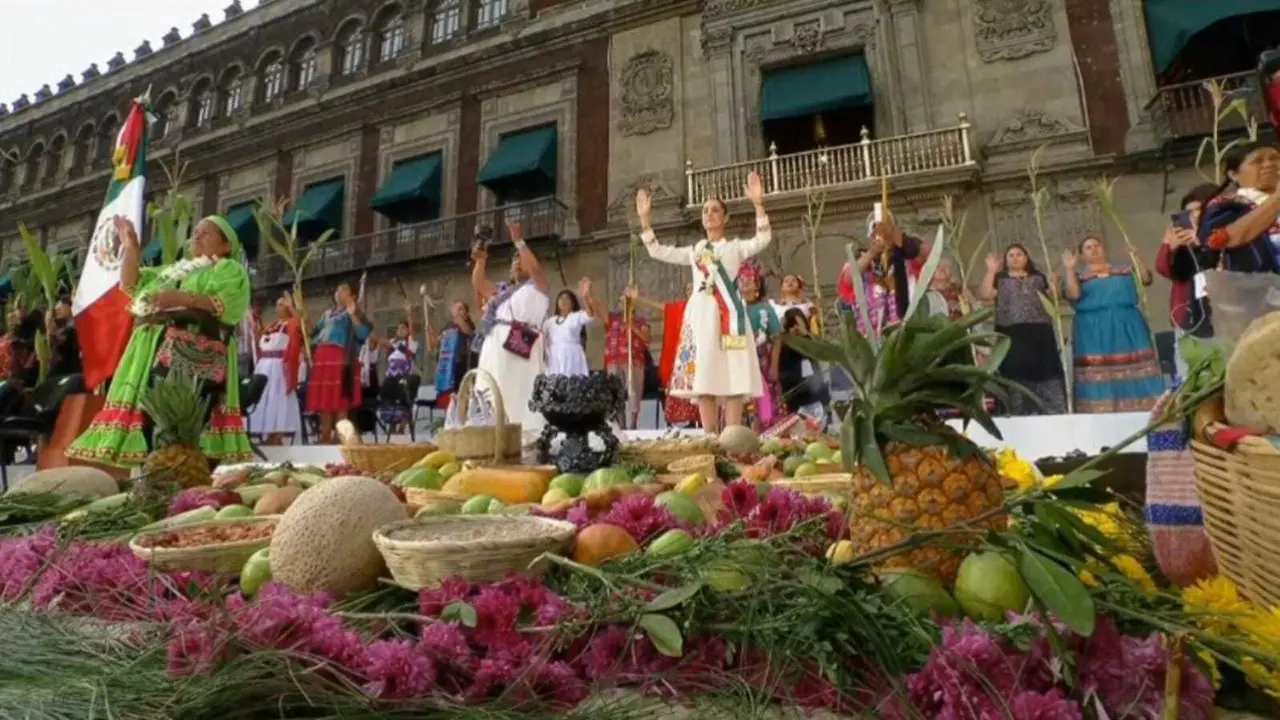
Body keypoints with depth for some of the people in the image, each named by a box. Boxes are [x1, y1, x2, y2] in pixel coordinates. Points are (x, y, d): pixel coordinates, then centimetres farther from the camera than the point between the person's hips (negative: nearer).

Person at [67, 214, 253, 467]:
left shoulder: (230, 270, 10)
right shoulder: (175, 270, 33)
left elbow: (231, 305, -9)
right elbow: (130, 284, 30)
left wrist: (183, 298, -18)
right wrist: (130, 248, 19)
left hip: (194, 355, -7)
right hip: (155, 353, 7)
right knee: (153, 416, -2)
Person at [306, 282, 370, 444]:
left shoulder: (353, 313, 5)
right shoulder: (327, 314, 27)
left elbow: (363, 334, -10)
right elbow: (314, 333, 27)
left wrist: (352, 314, -18)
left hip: (340, 359, -7)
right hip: (321, 358, 7)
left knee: (339, 402, -10)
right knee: (323, 401, 6)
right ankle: (325, 437, 11)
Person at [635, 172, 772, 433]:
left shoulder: (736, 247, 14)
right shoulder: (694, 251, 22)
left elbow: (763, 239, -4)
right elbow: (657, 251, 20)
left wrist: (758, 204, -15)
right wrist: (645, 218, 15)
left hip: (727, 315, -3)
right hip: (700, 315, 3)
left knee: (732, 380, -9)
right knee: (702, 381, -2)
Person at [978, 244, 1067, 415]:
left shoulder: (1039, 277, 21)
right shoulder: (999, 279, 15)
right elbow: (984, 295, -3)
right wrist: (991, 270, -5)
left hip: (1039, 332, 2)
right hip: (1011, 334, -2)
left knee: (1046, 371, -5)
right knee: (1015, 373, -6)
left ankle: (1055, 412, -2)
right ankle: (1017, 413, -2)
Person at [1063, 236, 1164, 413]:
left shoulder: (1123, 269, 15)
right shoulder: (1079, 275, 8)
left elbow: (1147, 280, 3)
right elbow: (1073, 295, -9)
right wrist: (1069, 268, -11)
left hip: (1127, 328, 2)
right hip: (1094, 333, -2)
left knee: (1135, 370, -2)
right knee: (1099, 376, -6)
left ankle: (1144, 412, 2)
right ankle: (1102, 414, -5)